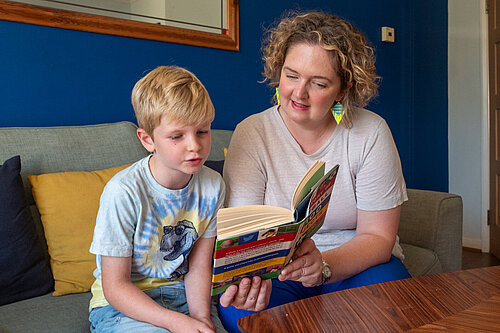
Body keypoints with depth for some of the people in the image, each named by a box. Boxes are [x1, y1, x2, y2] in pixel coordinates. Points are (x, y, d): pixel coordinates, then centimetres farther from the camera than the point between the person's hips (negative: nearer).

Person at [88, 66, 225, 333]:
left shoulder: (212, 186, -7)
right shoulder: (123, 192, -22)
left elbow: (198, 266, -3)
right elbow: (115, 286, -17)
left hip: (180, 295, 4)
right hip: (122, 305, -4)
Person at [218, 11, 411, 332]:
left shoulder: (371, 133, -9)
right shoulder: (251, 134, -9)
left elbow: (378, 237, -10)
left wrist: (324, 265, -30)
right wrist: (246, 277, -38)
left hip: (357, 262, 1)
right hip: (277, 267, 0)